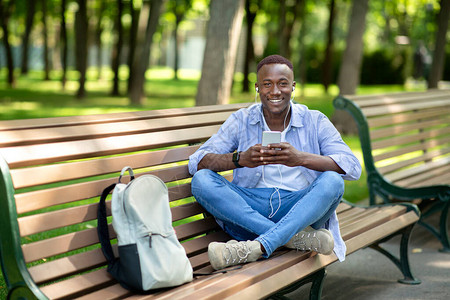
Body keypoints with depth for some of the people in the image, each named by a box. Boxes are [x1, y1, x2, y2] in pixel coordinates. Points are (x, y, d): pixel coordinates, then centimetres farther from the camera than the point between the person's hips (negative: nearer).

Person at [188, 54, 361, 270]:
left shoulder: (315, 122, 6)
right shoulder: (241, 121, 8)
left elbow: (353, 167, -8)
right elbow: (197, 162, -4)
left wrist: (300, 158, -25)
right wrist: (240, 159, -24)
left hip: (301, 211, -1)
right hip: (249, 208, 1)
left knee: (332, 181, -29)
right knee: (201, 180, -22)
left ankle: (258, 247, -40)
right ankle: (295, 237, -30)